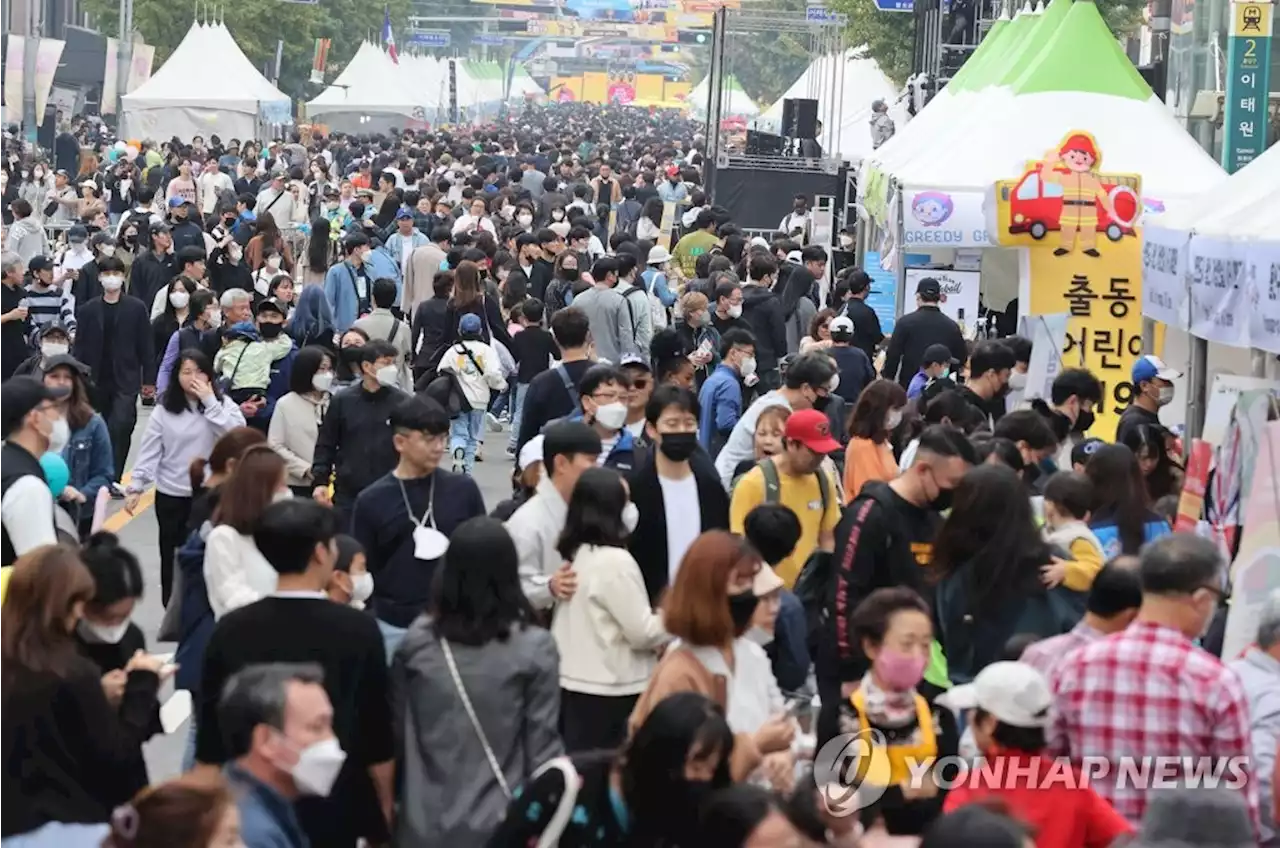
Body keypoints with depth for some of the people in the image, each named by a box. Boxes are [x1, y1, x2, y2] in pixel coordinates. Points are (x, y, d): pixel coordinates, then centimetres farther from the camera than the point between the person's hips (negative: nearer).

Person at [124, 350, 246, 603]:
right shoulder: (164, 409, -2)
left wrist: (210, 402, -19)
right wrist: (136, 486, -11)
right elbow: (149, 450, -2)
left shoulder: (222, 404, -2)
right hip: (171, 496, 1)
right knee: (172, 558, 9)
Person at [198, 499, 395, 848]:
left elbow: (211, 732, 0)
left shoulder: (231, 629, -5)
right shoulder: (357, 629, -11)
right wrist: (384, 807, 9)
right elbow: (377, 731, -4)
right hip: (337, 811, -2)